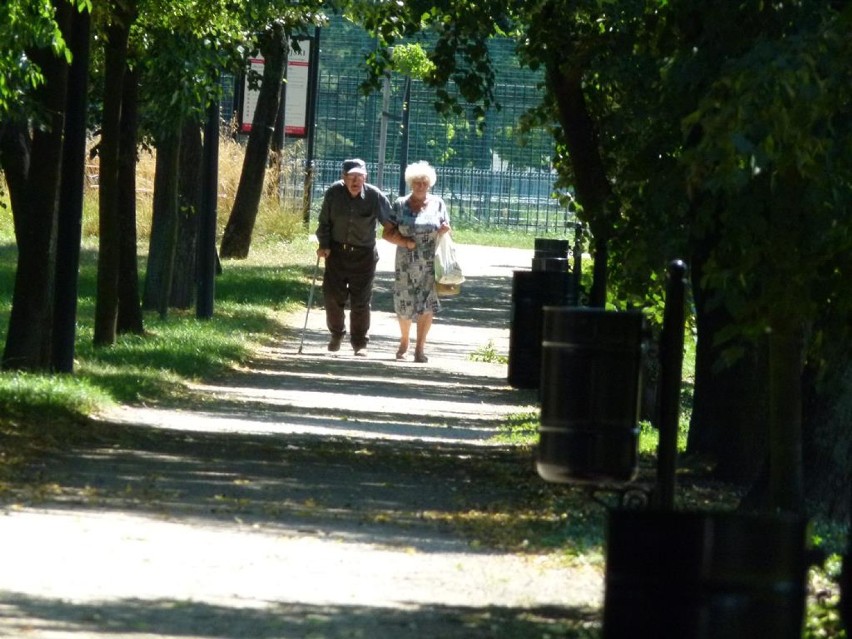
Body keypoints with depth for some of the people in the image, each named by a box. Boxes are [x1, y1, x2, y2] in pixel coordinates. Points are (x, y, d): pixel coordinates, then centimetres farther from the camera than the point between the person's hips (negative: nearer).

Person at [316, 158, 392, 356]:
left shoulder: (375, 196, -10)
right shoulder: (333, 193, -6)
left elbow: (389, 221, -1)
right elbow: (324, 222, 2)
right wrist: (324, 245, -6)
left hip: (364, 256, -1)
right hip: (337, 251, 1)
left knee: (361, 301, 1)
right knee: (333, 296, 2)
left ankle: (360, 343, 12)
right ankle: (336, 334, 26)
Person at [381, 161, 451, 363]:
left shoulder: (437, 204, 7)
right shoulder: (400, 205, 3)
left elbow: (446, 229, 15)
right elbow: (387, 233, 2)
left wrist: (445, 231, -9)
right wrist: (406, 242, -13)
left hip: (430, 263, 0)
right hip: (406, 263, 0)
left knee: (427, 304, -7)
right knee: (404, 304, 3)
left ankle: (420, 347, -1)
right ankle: (404, 341, 28)